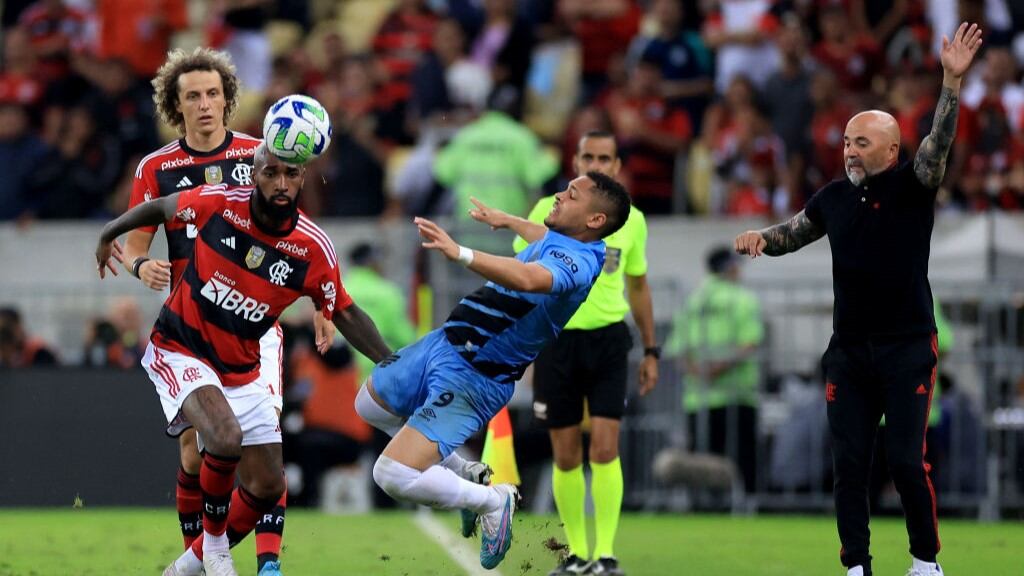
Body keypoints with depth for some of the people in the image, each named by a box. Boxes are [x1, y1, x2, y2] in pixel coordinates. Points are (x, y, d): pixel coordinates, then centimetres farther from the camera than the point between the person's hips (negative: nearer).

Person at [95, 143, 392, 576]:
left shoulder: (314, 248, -13)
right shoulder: (218, 203, -18)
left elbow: (344, 314, 0)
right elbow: (160, 208, 2)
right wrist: (109, 233, 14)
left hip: (242, 372, 4)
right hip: (180, 351, -4)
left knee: (267, 487, 4)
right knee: (226, 438, -31)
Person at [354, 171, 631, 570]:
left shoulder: (577, 262, -25)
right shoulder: (560, 242, 5)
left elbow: (528, 278, -49)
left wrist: (460, 253, -59)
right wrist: (506, 220, 50)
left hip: (472, 380, -10)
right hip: (443, 343, 10)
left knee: (394, 476, -22)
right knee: (369, 403, 30)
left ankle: (492, 501, 4)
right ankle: (463, 475, 31)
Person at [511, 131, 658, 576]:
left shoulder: (631, 219, 3)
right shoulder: (548, 212, -3)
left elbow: (638, 286, 15)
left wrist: (650, 351, 15)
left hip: (608, 339, 0)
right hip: (556, 339, 0)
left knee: (605, 448, -11)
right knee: (566, 456, 3)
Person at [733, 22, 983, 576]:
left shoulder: (912, 187, -6)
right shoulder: (834, 197, 8)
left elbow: (938, 142, -22)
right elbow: (794, 233, 24)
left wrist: (952, 79, -34)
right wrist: (760, 237, 3)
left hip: (908, 346, -4)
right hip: (849, 351, 4)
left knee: (907, 460, -7)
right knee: (849, 463, 3)